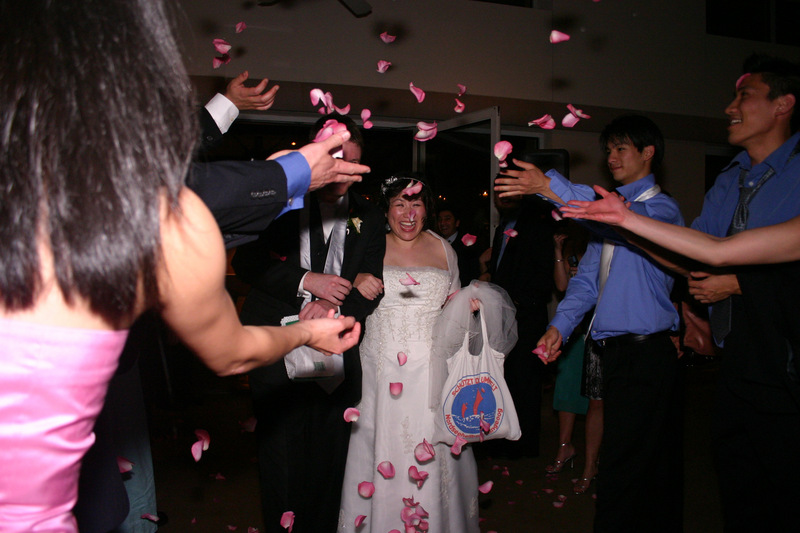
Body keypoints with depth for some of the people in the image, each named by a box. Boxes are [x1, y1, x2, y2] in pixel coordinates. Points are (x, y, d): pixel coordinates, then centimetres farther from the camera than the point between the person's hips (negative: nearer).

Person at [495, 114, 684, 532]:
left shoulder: (661, 207, -3)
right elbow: (587, 278, 13)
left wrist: (550, 186, -33)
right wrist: (560, 325, -3)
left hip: (647, 353, -7)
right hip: (615, 351, 8)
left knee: (623, 470, -7)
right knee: (654, 465, 16)